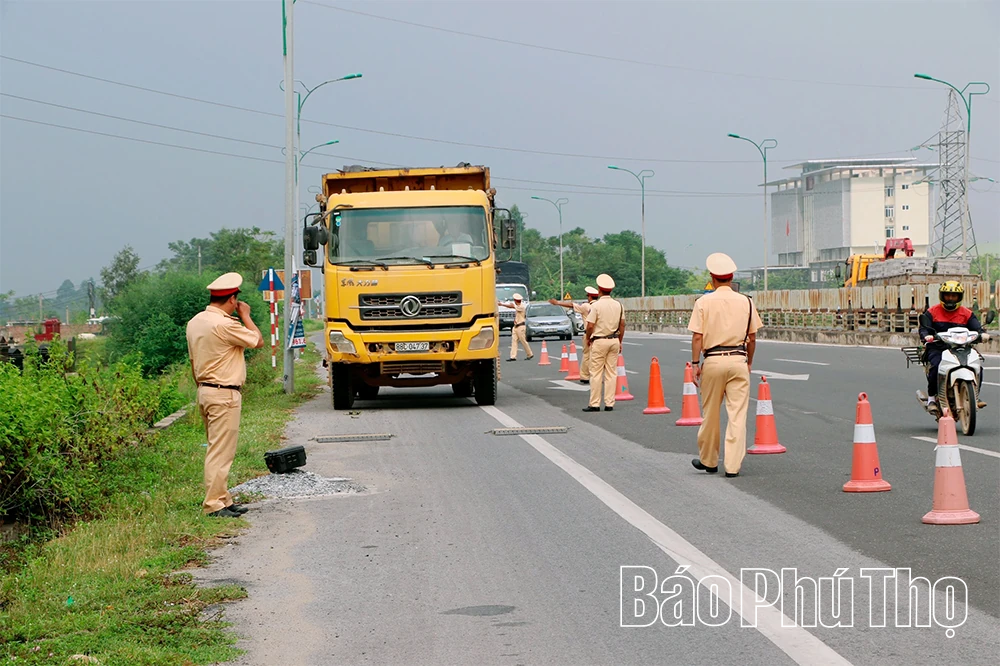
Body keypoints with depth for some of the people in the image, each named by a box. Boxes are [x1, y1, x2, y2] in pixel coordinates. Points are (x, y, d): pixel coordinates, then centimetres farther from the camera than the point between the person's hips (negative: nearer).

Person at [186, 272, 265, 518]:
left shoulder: (195, 322, 10)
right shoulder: (224, 324, -19)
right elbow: (258, 341, -7)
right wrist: (245, 315, 5)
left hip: (205, 390, 10)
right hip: (224, 394, -10)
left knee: (217, 449, 15)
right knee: (221, 451, -6)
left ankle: (223, 500, 21)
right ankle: (214, 504, -5)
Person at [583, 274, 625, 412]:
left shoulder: (596, 305, -12)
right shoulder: (619, 305, 4)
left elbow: (590, 326, -13)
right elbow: (622, 325, 7)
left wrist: (587, 339, 5)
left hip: (599, 341, -5)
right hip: (614, 341, 5)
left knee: (596, 373, 0)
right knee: (611, 373, 7)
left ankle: (594, 404, 1)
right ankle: (609, 403, 6)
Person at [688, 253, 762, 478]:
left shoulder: (704, 302, -2)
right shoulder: (746, 302, 4)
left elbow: (697, 337, -6)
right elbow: (752, 337, 8)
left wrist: (695, 363, 0)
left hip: (713, 360, -1)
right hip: (738, 360, 1)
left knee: (710, 415, 11)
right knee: (737, 414, 1)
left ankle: (708, 461, 24)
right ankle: (733, 465, -2)